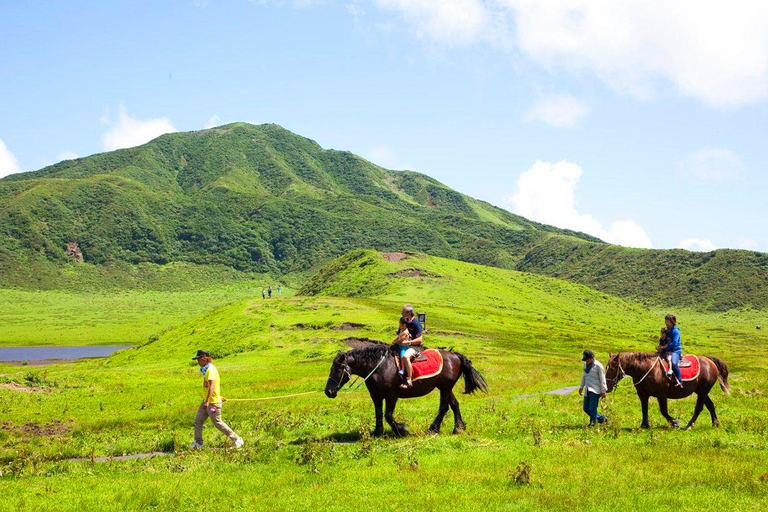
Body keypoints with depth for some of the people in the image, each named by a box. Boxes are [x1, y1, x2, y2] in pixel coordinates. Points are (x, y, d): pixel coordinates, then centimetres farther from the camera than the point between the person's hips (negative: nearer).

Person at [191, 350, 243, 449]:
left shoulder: (211, 370, -19)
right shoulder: (206, 369, 11)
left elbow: (212, 386, -31)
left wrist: (207, 401, -39)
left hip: (213, 402, -9)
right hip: (206, 401, 9)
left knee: (218, 423, -1)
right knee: (198, 421, 7)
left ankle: (237, 440, 9)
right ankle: (198, 443, 15)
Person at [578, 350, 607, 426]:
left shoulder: (598, 366, -11)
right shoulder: (586, 365, 10)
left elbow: (602, 379, -10)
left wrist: (603, 391, -11)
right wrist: (581, 387, 24)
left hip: (595, 391, -8)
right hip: (588, 390, 8)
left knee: (592, 409, -10)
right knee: (586, 409, 9)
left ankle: (592, 423, -1)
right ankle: (601, 418, 22)